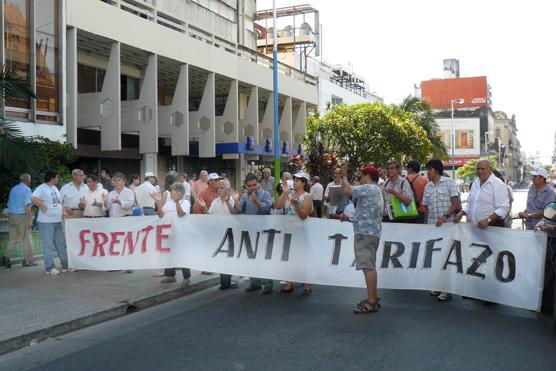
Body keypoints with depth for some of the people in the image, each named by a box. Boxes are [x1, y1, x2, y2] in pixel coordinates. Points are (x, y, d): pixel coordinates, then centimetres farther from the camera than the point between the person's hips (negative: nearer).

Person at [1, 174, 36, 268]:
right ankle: (28, 260, 8)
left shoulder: (13, 189, 13)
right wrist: (30, 220, -16)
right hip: (22, 216, -6)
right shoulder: (27, 190, -10)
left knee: (12, 239, 11)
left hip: (11, 215, 6)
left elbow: (9, 204, 16)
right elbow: (27, 206, -17)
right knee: (26, 239, 4)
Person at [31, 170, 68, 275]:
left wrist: (62, 210, 13)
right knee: (48, 245, -1)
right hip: (46, 222, -8)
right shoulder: (42, 188, -12)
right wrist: (43, 206, -20)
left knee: (62, 244, 11)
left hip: (58, 221, 8)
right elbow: (33, 198, -28)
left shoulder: (55, 188, 15)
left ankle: (66, 265, 18)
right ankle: (50, 267, 4)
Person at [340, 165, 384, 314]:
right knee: (369, 266, 16)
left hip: (366, 233, -11)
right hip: (371, 232, 11)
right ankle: (373, 298, 22)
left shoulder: (369, 188, -10)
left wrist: (344, 176, -3)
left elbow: (347, 191, -18)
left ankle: (371, 303, -14)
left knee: (368, 267, -13)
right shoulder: (377, 191, 25)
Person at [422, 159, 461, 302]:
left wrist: (444, 216, -18)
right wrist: (426, 225, 9)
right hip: (432, 225, 5)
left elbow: (456, 204, -8)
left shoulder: (448, 183, -2)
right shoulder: (427, 187, 12)